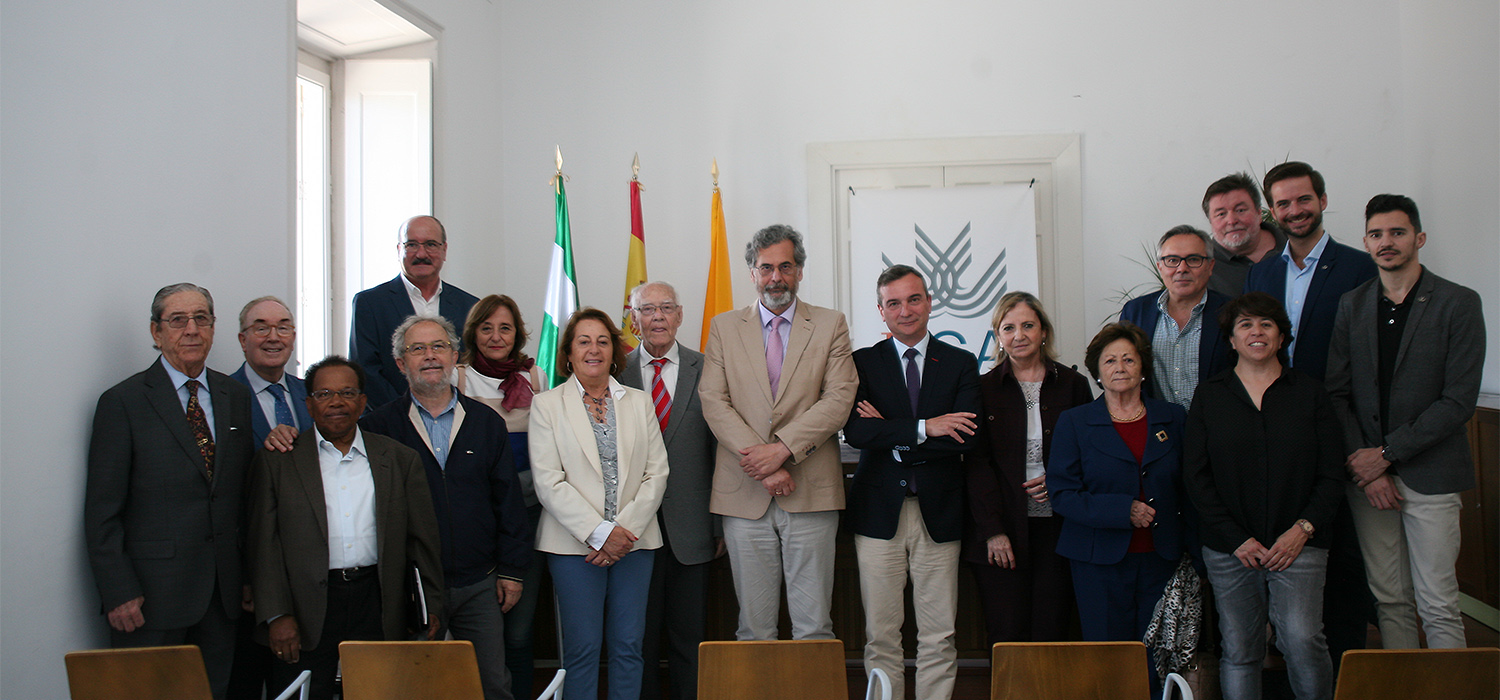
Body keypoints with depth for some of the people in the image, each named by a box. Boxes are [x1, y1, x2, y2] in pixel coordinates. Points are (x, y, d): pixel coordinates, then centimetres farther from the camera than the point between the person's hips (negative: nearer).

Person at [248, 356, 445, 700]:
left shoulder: (400, 459, 8)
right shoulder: (277, 460, 5)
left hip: (377, 607, 1)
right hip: (307, 608, -1)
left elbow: (423, 539, 9)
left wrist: (432, 607, 6)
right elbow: (264, 543, 1)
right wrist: (277, 615, -7)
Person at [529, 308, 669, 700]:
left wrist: (626, 529, -8)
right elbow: (548, 483, -5)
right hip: (575, 544, -2)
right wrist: (600, 532, -12)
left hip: (634, 541, 3)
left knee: (628, 646, 4)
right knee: (582, 648, 0)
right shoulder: (547, 405, 3)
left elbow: (656, 474, 5)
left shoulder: (639, 403, 12)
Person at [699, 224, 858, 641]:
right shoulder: (724, 328, 11)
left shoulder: (831, 325, 8)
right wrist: (760, 461, -11)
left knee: (814, 627, 2)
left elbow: (839, 399, -3)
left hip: (810, 493, -1)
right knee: (753, 627, 6)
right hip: (744, 494, 1)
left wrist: (783, 448, -15)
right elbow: (713, 401, 1)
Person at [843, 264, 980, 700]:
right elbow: (855, 431, -10)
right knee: (880, 635, 5)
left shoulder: (961, 364, 7)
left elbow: (966, 437, -7)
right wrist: (923, 428, -15)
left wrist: (892, 437, -8)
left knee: (939, 637, 4)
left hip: (939, 513, 1)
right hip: (879, 512, 0)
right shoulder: (862, 363, 6)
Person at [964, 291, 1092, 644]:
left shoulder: (1072, 384, 8)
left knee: (1051, 634, 1)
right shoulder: (985, 388, 4)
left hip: (1056, 526, 1)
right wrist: (992, 531, -9)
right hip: (1003, 528, -1)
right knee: (1007, 637, -3)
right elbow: (977, 463, -1)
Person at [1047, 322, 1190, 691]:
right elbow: (1062, 495, -5)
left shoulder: (1173, 418, 9)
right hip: (1101, 560, -2)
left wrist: (1190, 549, 2)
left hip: (1161, 558, 2)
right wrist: (1123, 510, -15)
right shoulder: (1074, 422, 2)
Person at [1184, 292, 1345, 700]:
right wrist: (1236, 539, -6)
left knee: (1302, 639, -13)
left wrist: (1303, 529, -8)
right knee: (1239, 648, 3)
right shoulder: (1209, 395, 6)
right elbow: (1195, 475, 2)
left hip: (1297, 544, 0)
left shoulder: (1310, 394, 7)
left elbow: (1332, 475, 6)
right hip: (1228, 548, 1)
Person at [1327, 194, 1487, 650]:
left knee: (1438, 605, -1)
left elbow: (1459, 401, -9)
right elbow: (1337, 394, 5)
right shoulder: (1352, 306, 8)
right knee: (1389, 600, 10)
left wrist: (1386, 453, -12)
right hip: (1368, 475, 3)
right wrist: (1364, 466, -5)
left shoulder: (1459, 304, -3)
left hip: (1429, 475, -3)